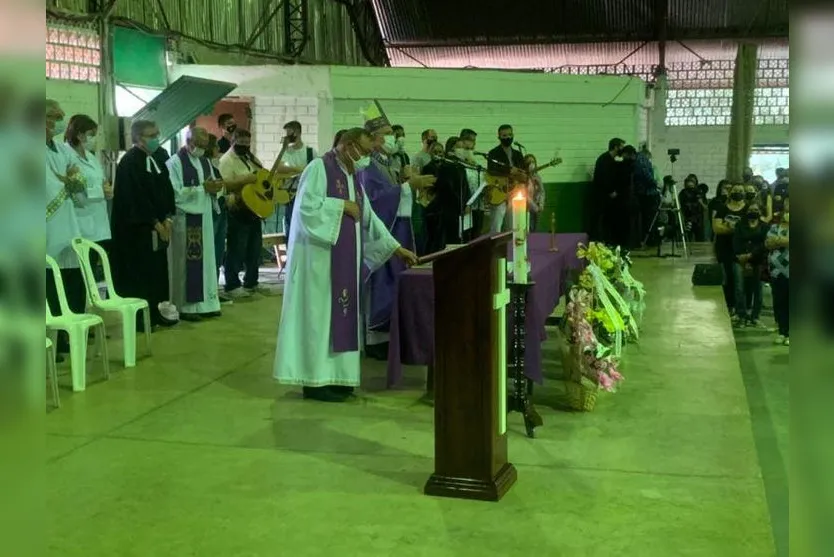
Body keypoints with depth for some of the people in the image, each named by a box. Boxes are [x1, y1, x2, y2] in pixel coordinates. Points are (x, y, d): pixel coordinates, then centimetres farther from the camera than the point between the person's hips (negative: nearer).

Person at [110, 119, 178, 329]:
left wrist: (167, 218, -2)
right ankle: (140, 317, 4)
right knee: (140, 271, -2)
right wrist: (155, 223, -15)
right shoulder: (129, 162, -13)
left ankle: (157, 312, 17)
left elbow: (166, 189, 9)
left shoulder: (159, 157, 8)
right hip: (137, 227, -7)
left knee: (159, 269, 9)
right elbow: (135, 197, -17)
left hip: (160, 224, 7)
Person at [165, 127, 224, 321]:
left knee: (205, 260, 9)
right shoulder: (175, 163, -9)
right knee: (186, 262, -4)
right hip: (184, 220, -7)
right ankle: (185, 307, 2)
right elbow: (176, 193, -18)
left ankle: (204, 303, 15)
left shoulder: (205, 161, 13)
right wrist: (202, 188, -19)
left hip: (204, 218, 7)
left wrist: (215, 187, -6)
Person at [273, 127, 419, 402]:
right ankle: (314, 381, -1)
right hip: (319, 256, -9)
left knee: (338, 313, 8)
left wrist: (397, 248, 14)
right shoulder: (319, 168, -9)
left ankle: (331, 376, 13)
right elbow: (306, 205, -22)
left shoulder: (353, 177, 17)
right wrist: (343, 205, -14)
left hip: (344, 259, 9)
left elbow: (369, 219, 18)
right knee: (319, 313, -6)